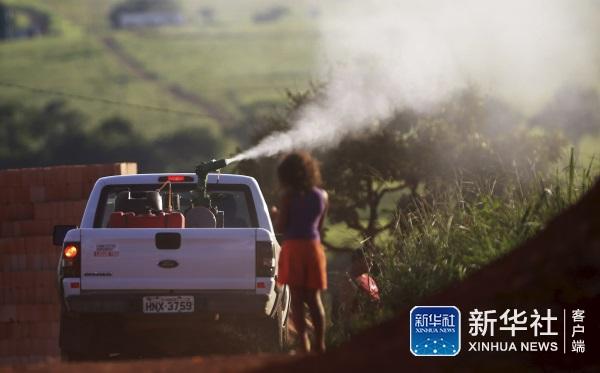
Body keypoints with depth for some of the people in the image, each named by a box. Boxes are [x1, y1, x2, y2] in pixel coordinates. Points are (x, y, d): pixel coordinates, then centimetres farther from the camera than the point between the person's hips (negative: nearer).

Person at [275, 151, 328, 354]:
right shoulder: (322, 196, 7)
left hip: (294, 247, -4)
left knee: (297, 299, -3)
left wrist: (278, 214, 12)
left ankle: (304, 343, -12)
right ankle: (320, 344, 4)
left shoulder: (289, 196, -9)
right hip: (314, 246, 4)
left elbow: (280, 227, -7)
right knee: (314, 299, 11)